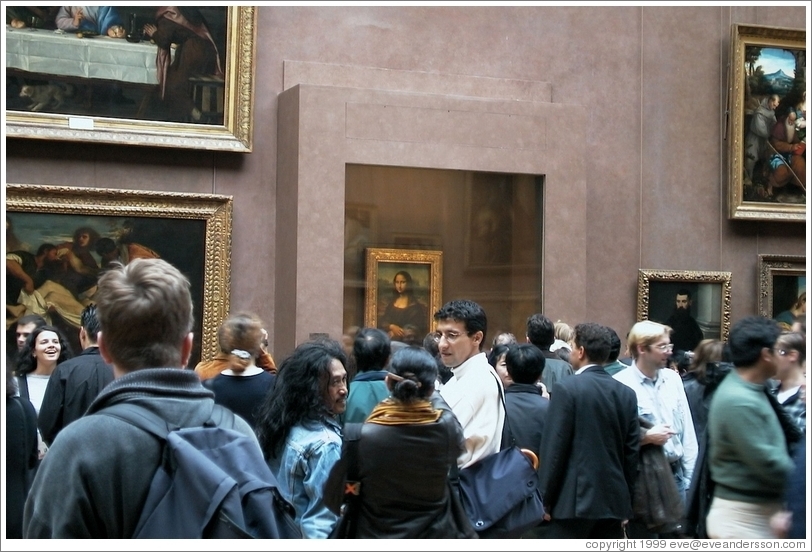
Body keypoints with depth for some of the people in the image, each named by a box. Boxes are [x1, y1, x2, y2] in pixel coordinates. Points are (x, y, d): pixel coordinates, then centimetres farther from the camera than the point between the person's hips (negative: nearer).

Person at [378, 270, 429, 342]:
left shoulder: (414, 304, -3)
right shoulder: (391, 302, 12)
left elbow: (417, 327, -9)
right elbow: (382, 322, 6)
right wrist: (391, 327, -15)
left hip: (406, 340, -3)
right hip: (389, 339, 3)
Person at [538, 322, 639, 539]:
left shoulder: (567, 388, -9)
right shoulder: (626, 394, 7)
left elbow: (553, 448, -10)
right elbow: (632, 451, 9)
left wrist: (545, 500, -3)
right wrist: (626, 502, 16)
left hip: (574, 500, -5)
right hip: (614, 501, 6)